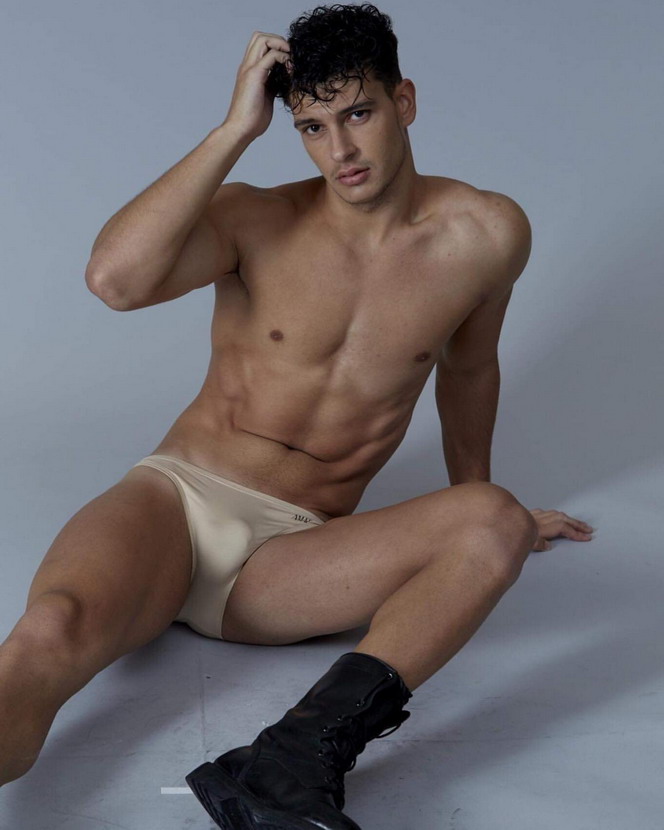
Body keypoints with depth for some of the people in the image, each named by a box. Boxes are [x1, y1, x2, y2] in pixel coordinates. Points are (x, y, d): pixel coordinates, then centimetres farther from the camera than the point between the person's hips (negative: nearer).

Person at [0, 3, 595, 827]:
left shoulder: (485, 235, 4)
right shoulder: (256, 219, -1)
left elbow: (467, 366, 23)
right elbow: (113, 278, -19)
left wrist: (477, 499, 33)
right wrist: (235, 129, -14)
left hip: (289, 559, 1)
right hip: (173, 498, -1)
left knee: (494, 524, -29)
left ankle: (295, 758, -41)